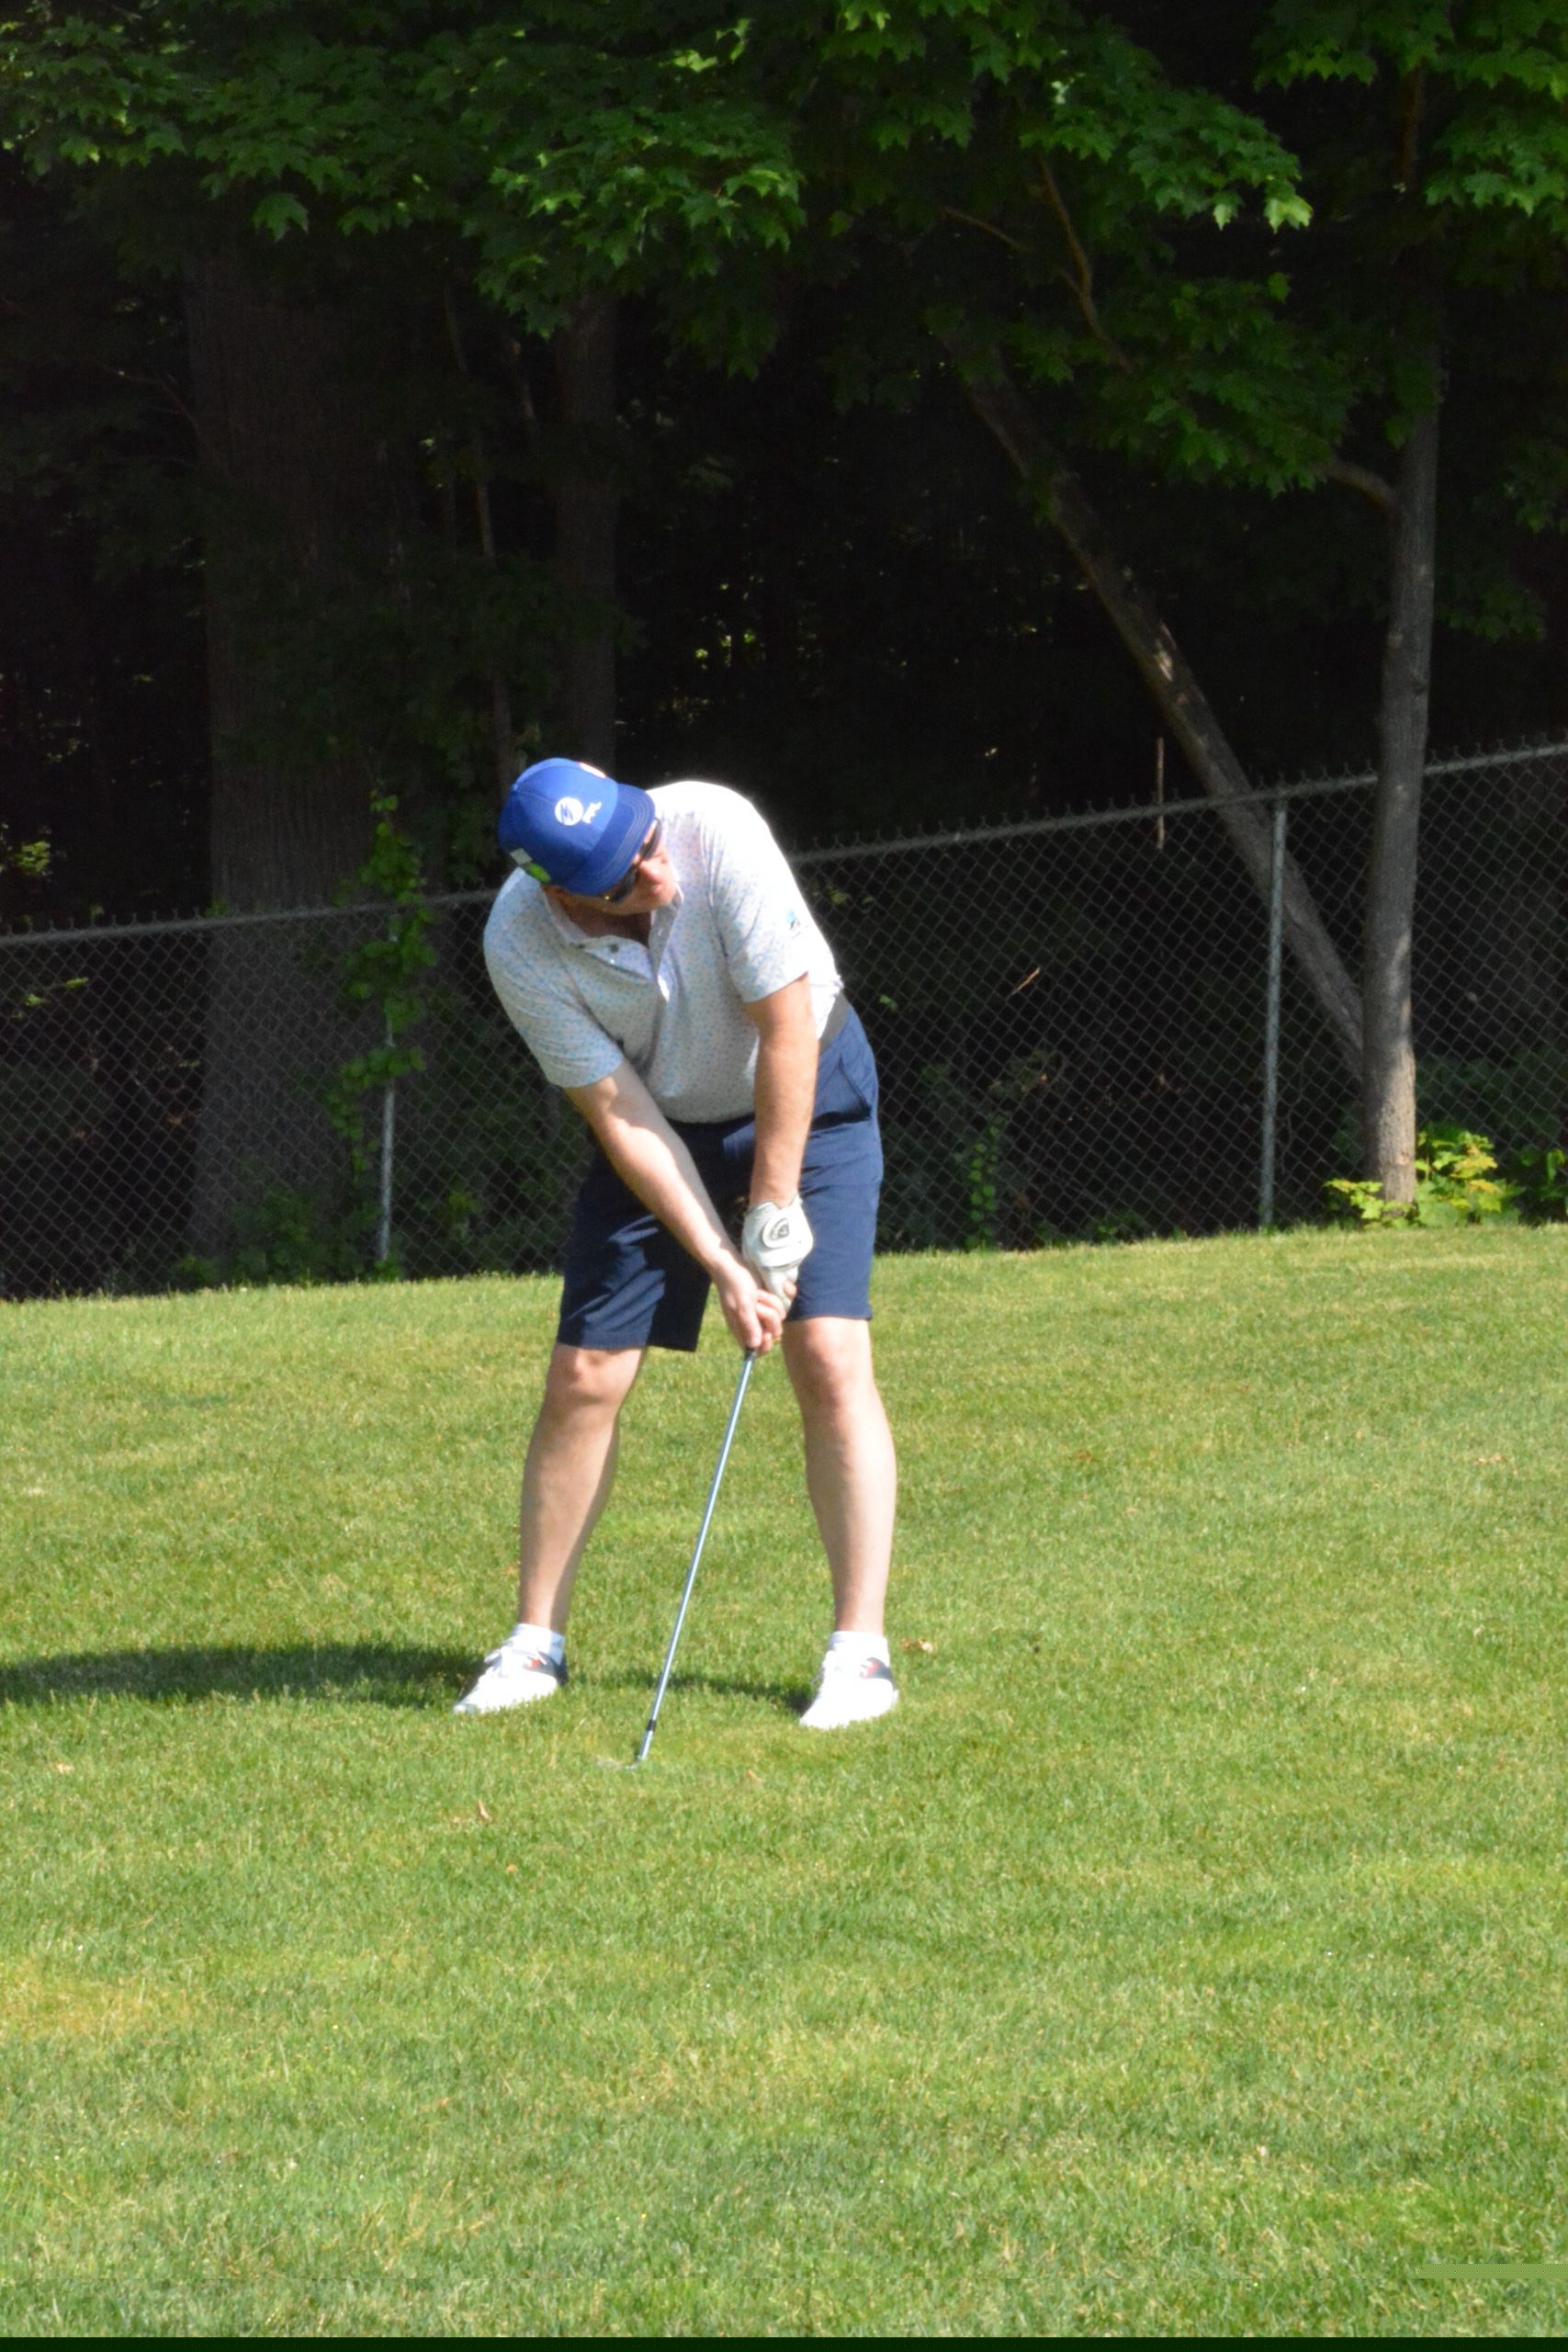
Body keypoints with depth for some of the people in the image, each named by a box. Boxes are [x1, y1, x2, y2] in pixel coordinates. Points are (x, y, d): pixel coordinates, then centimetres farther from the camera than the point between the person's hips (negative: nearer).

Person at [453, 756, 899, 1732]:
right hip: (660, 1126, 2)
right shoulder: (521, 945, -24)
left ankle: (861, 1651, -10)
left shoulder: (713, 828, -31)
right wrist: (722, 1267, -23)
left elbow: (784, 1030, -24)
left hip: (805, 1093, -2)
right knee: (584, 1376, -4)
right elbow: (619, 1116, -18)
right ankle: (534, 1643, 10)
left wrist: (774, 1213, -20)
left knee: (829, 1356, -14)